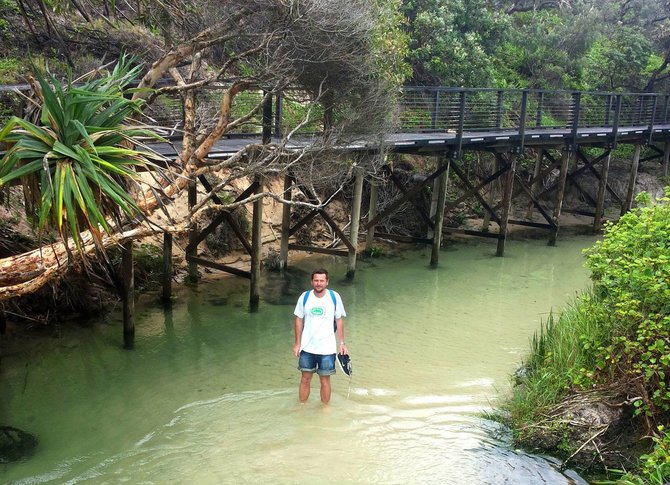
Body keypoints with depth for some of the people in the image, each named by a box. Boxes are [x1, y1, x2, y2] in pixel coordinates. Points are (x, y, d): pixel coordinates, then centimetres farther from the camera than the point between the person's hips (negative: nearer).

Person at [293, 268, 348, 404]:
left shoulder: (335, 297, -6)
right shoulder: (305, 297, -3)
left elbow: (339, 321, 2)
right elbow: (299, 320, 4)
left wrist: (342, 343, 1)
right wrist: (297, 343, 3)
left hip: (327, 348, -1)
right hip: (307, 347, 1)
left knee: (325, 380, 7)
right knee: (305, 379, 10)